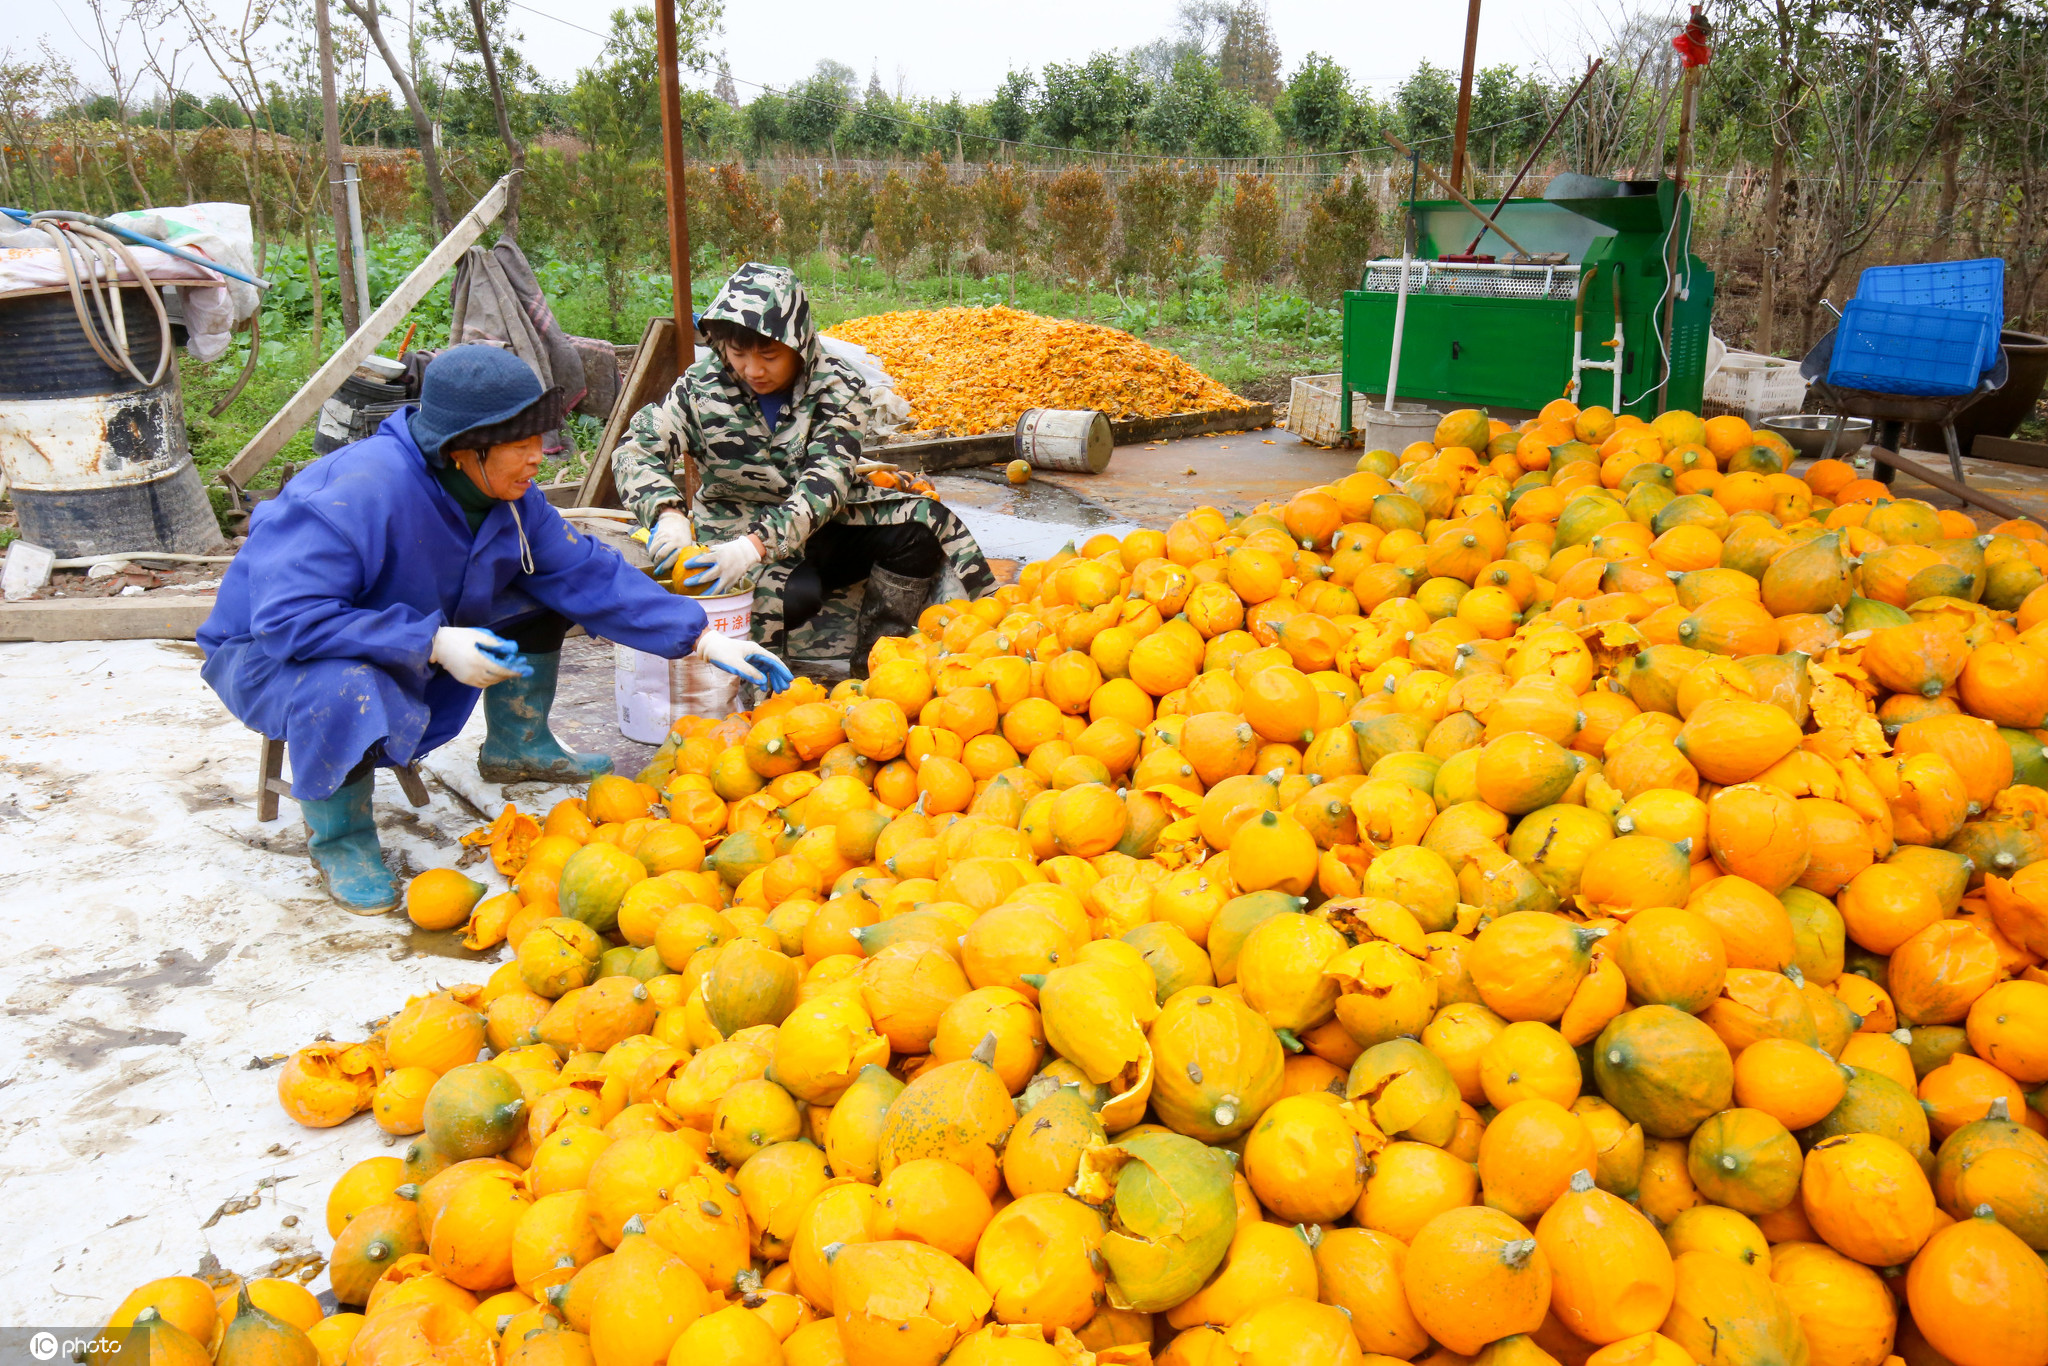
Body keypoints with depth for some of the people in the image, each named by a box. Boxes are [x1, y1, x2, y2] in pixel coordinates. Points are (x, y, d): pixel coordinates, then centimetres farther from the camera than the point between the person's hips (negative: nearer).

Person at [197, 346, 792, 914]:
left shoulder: (511, 496, -9)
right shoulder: (359, 493, -34)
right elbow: (290, 617, -37)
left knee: (541, 590, -2)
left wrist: (705, 641, -11)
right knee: (347, 693, -42)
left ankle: (517, 746, 16)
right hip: (269, 652, -7)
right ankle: (336, 832, -10)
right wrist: (434, 642, -40)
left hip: (413, 643, 7)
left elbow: (590, 574, -4)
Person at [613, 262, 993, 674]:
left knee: (922, 521, -22)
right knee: (796, 594, -35)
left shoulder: (837, 386, -12)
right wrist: (667, 513, -36)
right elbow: (637, 448, -13)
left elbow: (825, 482, -25)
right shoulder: (703, 386, -8)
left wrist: (758, 543, -41)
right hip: (734, 528, -2)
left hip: (817, 527, 2)